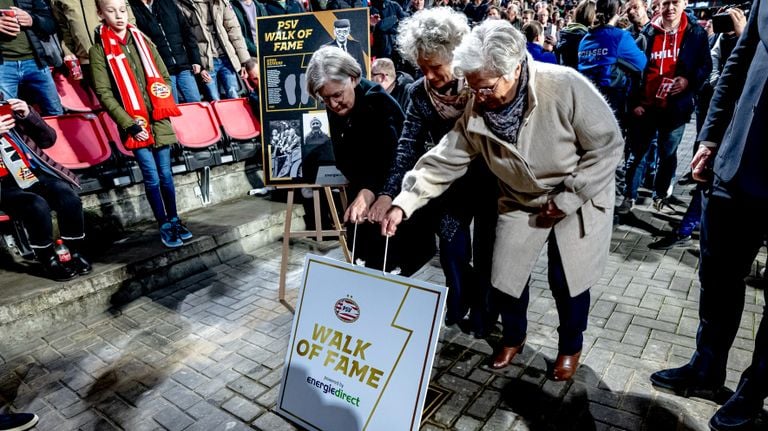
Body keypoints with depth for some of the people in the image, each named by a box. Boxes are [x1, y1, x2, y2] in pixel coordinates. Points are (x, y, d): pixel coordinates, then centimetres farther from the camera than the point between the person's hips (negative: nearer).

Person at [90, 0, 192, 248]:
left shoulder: (142, 40, 12)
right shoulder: (99, 50, 0)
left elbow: (164, 76, 14)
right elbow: (104, 93, -5)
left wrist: (162, 106, -1)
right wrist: (128, 123, -13)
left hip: (159, 120, 3)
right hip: (134, 123, -3)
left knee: (165, 174, 8)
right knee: (152, 176, -2)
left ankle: (174, 220, 20)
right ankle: (164, 226, 10)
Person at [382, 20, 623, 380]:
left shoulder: (565, 87, -29)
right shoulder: (477, 110, -17)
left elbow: (607, 146, -20)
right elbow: (444, 160, -13)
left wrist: (567, 199, -20)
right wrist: (404, 203, -22)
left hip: (579, 198, -3)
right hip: (521, 202, 3)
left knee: (567, 280, 6)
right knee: (505, 277, 6)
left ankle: (570, 346, 36)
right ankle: (513, 336, 37)